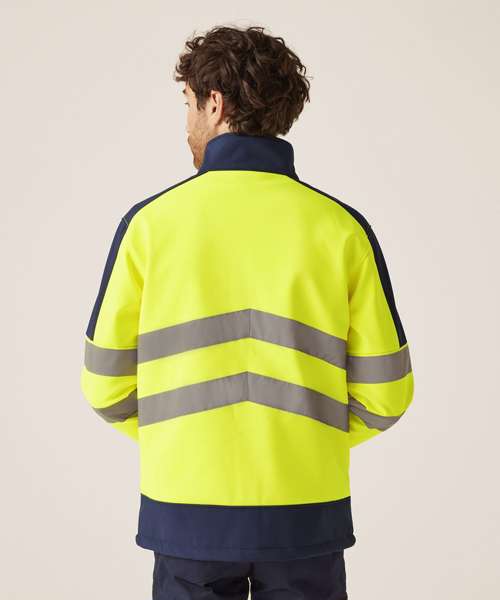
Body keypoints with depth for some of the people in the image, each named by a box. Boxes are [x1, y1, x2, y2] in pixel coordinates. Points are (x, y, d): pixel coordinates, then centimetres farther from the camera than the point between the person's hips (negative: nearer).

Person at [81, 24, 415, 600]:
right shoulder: (342, 227, -4)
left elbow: (107, 383, 0)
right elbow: (384, 391, -1)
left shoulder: (151, 222, -5)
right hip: (305, 512, 1)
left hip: (186, 510, 0)